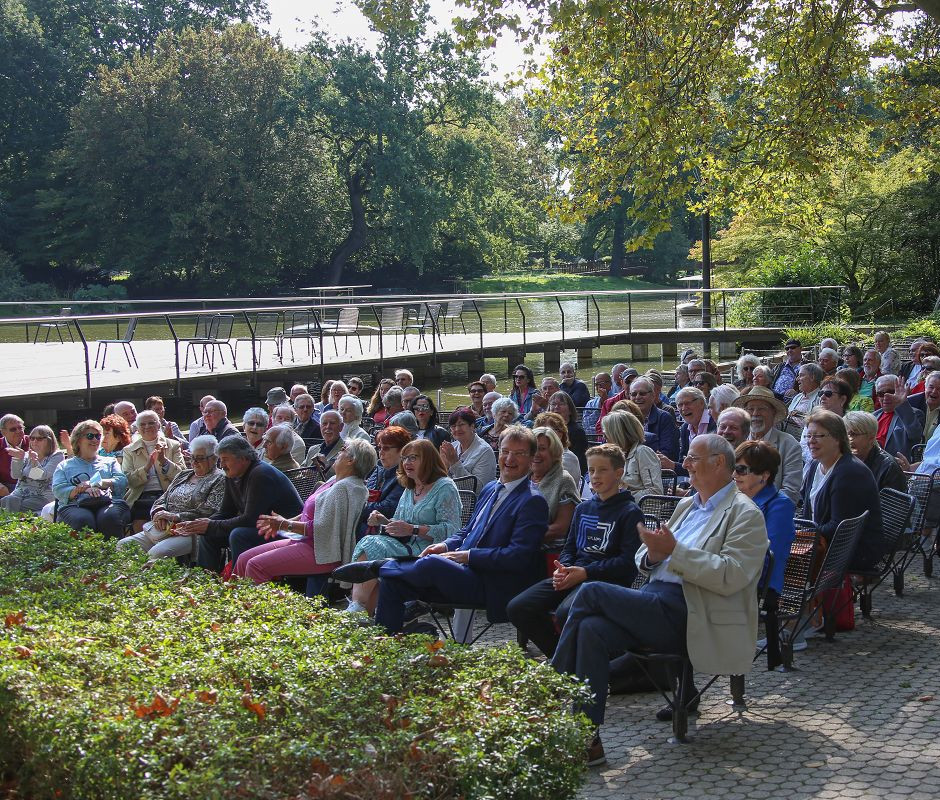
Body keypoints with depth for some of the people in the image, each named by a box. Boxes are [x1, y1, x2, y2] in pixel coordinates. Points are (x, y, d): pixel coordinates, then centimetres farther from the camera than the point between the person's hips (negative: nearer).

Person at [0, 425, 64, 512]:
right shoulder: (27, 455, 18)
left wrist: (35, 461, -30)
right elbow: (15, 475, 4)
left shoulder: (57, 456, 4)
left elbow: (42, 476, -12)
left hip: (42, 497, -5)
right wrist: (18, 458, -13)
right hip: (19, 494, 5)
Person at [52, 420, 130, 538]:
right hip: (76, 506, -1)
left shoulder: (110, 462, 31)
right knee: (82, 520, -37)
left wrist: (95, 483, -3)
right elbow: (58, 490, 8)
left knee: (109, 517, -36)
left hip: (110, 503, 1)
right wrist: (85, 489, -8)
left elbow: (122, 482, 11)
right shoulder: (65, 466, 27)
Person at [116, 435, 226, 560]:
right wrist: (159, 512, -3)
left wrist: (176, 516, -15)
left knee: (156, 554, -33)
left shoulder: (219, 480, 0)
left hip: (187, 534, -8)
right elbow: (162, 499, 22)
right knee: (123, 545, -7)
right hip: (160, 529, 8)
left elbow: (210, 512, -12)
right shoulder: (183, 475, 24)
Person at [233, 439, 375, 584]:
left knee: (255, 566, -21)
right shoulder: (334, 481, 17)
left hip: (321, 553, -10)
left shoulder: (343, 488, -16)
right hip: (304, 540, 10)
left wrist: (285, 525, -13)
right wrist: (282, 522, 11)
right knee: (243, 559, 3)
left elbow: (321, 528, -22)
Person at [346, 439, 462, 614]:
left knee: (371, 547, -25)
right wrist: (384, 521, 4)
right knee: (369, 542, -23)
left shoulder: (444, 487, -3)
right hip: (405, 546, 8)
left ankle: (358, 607, -22)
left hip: (426, 551, -8)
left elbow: (450, 531, -14)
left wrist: (413, 529, -20)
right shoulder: (409, 489, 23)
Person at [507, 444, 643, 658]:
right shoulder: (583, 508, 23)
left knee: (565, 613, -37)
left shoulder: (630, 512, 1)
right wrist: (562, 568, 0)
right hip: (572, 575, 7)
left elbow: (629, 562, -9)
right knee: (517, 608, -12)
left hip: (607, 580, -7)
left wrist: (586, 572, -15)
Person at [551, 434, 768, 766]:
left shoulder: (745, 514, -1)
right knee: (592, 629, -23)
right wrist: (652, 553, -1)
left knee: (591, 593, -20)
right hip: (656, 601, 7)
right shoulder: (686, 505, 25)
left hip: (686, 616, -7)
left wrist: (675, 551, -19)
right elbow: (644, 561, 24)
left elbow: (730, 577, -16)